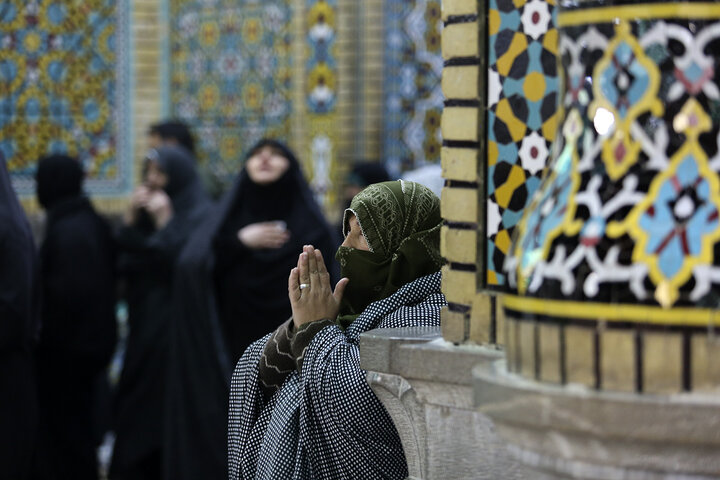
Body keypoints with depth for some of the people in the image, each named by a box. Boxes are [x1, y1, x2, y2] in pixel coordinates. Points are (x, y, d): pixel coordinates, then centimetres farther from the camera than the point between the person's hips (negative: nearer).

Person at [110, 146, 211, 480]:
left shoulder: (200, 216, -8)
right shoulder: (147, 213, 14)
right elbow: (122, 267, 9)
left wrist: (165, 223, -15)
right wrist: (131, 221, -2)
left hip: (176, 329, -7)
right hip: (145, 329, 7)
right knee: (136, 413, 7)